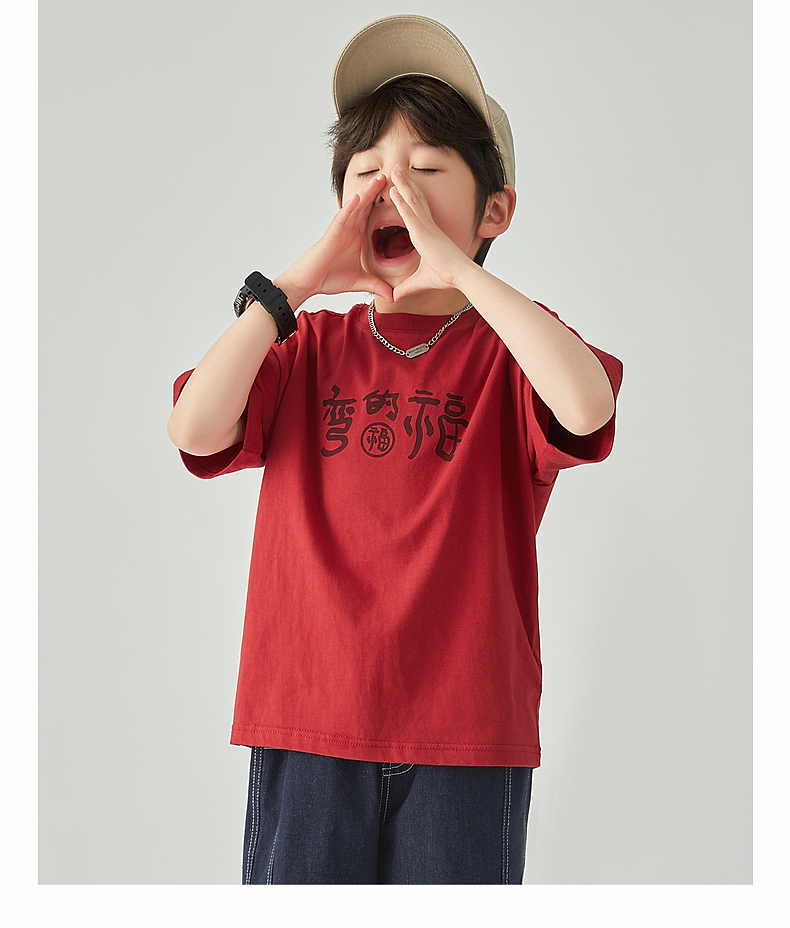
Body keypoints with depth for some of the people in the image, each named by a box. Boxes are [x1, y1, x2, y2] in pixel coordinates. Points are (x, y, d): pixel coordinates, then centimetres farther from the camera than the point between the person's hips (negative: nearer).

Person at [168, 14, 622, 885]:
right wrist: (294, 284, -10)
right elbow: (194, 429, -8)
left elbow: (588, 405, -22)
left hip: (465, 731, -1)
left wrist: (458, 267, -18)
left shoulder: (510, 346, 2)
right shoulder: (306, 345, 9)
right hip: (308, 723, 2)